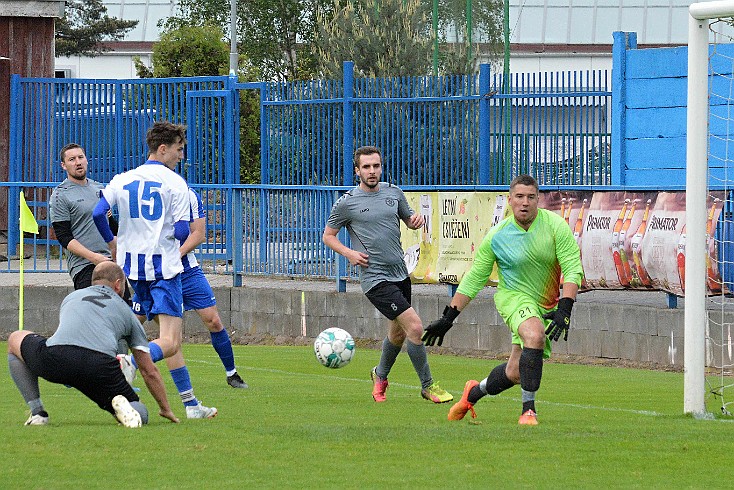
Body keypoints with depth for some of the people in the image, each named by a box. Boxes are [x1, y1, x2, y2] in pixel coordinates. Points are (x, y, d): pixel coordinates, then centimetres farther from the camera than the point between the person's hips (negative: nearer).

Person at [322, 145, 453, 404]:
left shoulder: (394, 192, 7)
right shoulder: (347, 203, -6)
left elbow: (408, 219, 22)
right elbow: (328, 236, 4)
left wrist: (416, 219, -2)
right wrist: (349, 253, -12)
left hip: (400, 273, 6)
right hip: (375, 278, -6)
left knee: (398, 333, 19)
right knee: (415, 327, -16)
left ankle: (380, 375, 46)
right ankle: (427, 385, -2)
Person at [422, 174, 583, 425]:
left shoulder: (555, 226, -11)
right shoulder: (496, 236, -9)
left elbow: (573, 269, -13)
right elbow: (474, 279, 1)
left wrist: (564, 309, -26)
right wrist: (448, 318, -1)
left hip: (547, 305, 2)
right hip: (514, 298, -2)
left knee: (515, 373, 1)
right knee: (535, 335, -35)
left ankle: (474, 391, 33)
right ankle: (528, 410, -28)